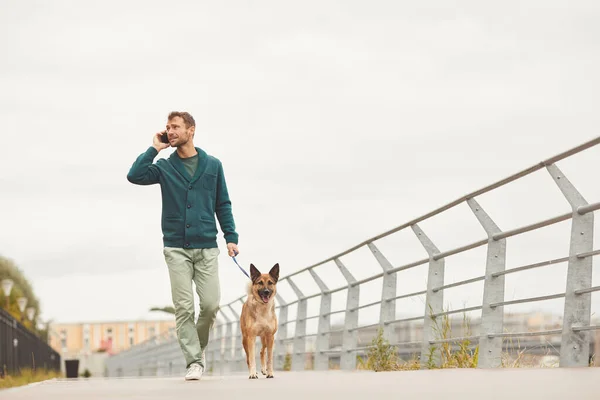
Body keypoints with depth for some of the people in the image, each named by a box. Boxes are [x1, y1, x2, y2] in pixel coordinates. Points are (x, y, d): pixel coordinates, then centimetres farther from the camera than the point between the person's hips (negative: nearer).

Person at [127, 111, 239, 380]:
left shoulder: (213, 165, 7)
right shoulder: (165, 167, 5)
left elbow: (223, 205, 10)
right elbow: (135, 176, -12)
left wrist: (231, 237, 2)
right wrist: (155, 149, -6)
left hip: (206, 248, 0)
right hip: (176, 249, 0)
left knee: (211, 304, -4)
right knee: (184, 307, -5)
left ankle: (197, 346, 22)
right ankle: (194, 361, 1)